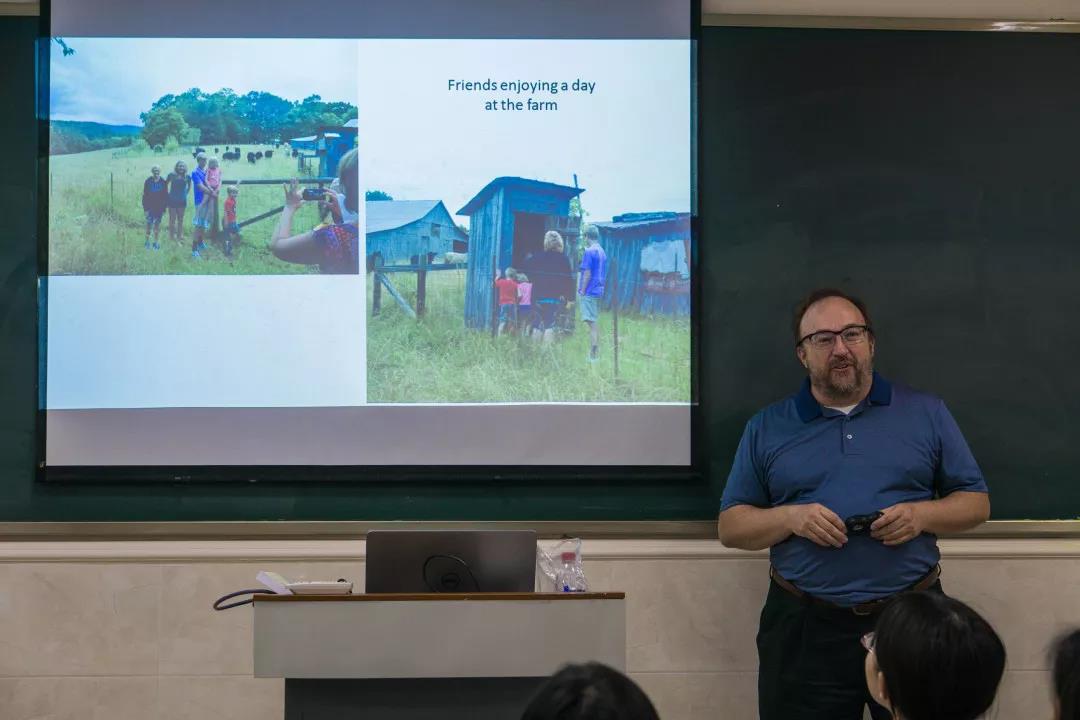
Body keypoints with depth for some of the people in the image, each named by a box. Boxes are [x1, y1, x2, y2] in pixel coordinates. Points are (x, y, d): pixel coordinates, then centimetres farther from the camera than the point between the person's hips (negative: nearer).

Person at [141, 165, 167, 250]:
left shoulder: (163, 182, -1)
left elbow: (165, 196, 5)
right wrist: (145, 209, -6)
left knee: (157, 225, 8)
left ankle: (155, 242, 18)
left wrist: (164, 208, 3)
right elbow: (145, 196, -3)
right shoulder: (148, 182, -6)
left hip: (159, 207, 2)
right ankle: (147, 241, 14)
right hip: (150, 207, -2)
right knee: (149, 224, -1)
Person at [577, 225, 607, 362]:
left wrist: (582, 291, -11)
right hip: (599, 291, 8)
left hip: (590, 291, -8)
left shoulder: (589, 252, -13)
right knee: (595, 322, 14)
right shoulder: (602, 252, 12)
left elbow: (587, 274, -16)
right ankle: (597, 354, 19)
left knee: (591, 322, -9)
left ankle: (593, 355, -11)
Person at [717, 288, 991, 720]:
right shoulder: (767, 428, 7)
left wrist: (921, 515, -10)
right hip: (805, 629, 0)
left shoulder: (927, 413, 8)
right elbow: (731, 526, 7)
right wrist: (791, 517, -12)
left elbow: (976, 503, 10)